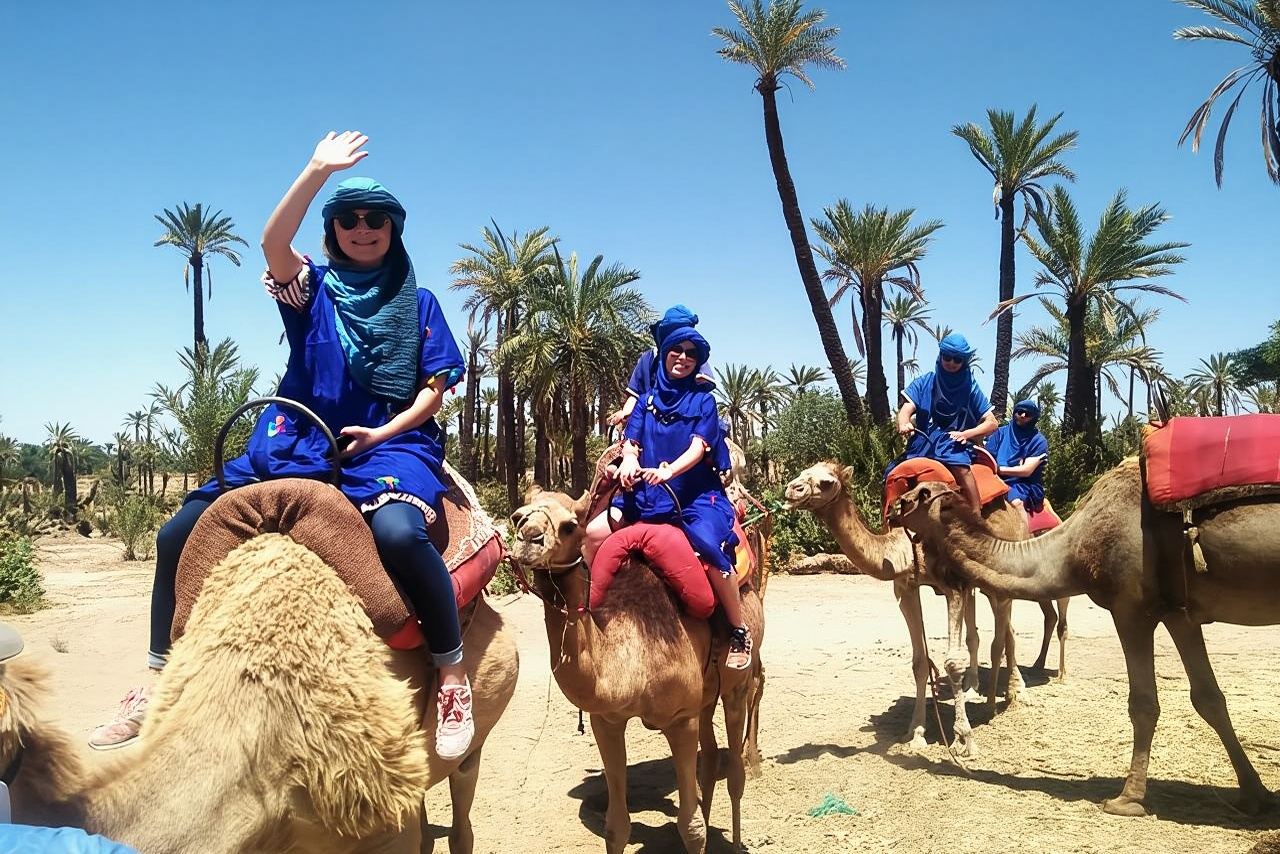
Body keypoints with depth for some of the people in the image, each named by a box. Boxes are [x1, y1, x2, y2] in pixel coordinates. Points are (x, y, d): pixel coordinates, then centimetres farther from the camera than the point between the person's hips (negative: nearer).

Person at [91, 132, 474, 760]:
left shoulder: (418, 302, 10)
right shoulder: (313, 288, 10)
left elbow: (435, 387, 5)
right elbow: (272, 243, -11)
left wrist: (385, 432, -10)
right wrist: (316, 171, -18)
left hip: (390, 442, -3)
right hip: (299, 442, 3)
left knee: (398, 531, -38)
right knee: (181, 531, -8)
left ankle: (453, 678, -24)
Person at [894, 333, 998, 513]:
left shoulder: (970, 388, 9)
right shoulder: (924, 383, 10)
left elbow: (992, 423, 8)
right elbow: (906, 410, -3)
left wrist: (965, 434, -10)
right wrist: (904, 424, -28)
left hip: (956, 446, -2)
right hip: (922, 443, 2)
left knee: (960, 465, -35)